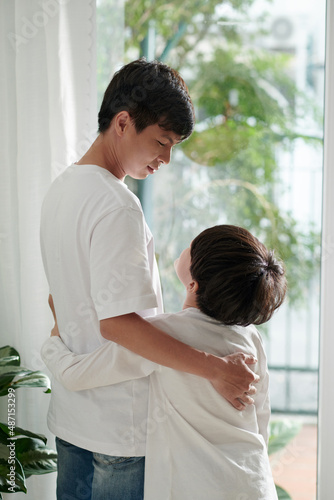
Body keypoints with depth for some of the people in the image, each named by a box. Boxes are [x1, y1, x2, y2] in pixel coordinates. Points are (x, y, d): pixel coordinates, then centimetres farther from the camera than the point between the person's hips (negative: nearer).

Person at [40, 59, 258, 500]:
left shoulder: (61, 189, 9)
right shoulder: (117, 206, -22)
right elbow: (117, 321, -28)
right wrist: (214, 368, -27)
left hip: (69, 416, 9)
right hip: (121, 424, -9)